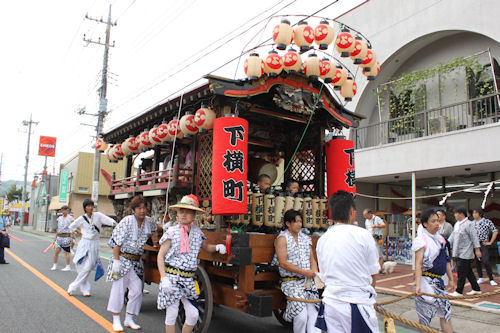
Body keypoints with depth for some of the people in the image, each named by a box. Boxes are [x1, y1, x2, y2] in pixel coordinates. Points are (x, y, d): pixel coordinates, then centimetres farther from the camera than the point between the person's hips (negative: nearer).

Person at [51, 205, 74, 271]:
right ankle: (54, 265, 15)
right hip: (59, 237, 5)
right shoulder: (59, 218, 13)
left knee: (66, 252, -1)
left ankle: (68, 266, 7)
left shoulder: (70, 218, -3)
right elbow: (57, 228, 18)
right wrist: (56, 237, 16)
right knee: (56, 251, 2)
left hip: (67, 237, -5)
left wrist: (72, 237, -11)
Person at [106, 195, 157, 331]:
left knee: (137, 290, 6)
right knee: (119, 289, 0)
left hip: (136, 261, 6)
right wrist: (116, 261, -19)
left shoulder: (149, 222, 2)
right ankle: (116, 321, 13)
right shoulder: (127, 221, -15)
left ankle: (129, 319, 21)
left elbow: (155, 229, 29)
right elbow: (116, 242, -16)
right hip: (123, 259, -5)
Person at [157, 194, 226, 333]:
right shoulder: (172, 232, -5)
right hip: (172, 276, -3)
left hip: (189, 279, 4)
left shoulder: (197, 232, 6)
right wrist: (164, 278, -14)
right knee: (172, 313, 2)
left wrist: (218, 247, 3)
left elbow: (206, 247, 24)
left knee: (193, 314, 3)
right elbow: (161, 256, -4)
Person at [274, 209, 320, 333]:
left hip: (309, 281, 5)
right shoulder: (282, 238, -2)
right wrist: (304, 272, -15)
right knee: (301, 317, -16)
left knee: (314, 314, -10)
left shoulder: (306, 238, 17)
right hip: (291, 281, -5)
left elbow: (312, 259, 17)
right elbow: (283, 263, -10)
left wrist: (314, 273, -4)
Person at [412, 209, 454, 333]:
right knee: (425, 317, 0)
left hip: (439, 281, 8)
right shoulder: (421, 240, -13)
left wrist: (451, 279, 22)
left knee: (446, 313, 12)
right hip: (426, 280, -8)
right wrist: (418, 285, -27)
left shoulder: (441, 238, 12)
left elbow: (446, 261, 20)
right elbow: (418, 263, -19)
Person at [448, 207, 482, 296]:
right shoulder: (457, 224, 13)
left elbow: (474, 237, -13)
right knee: (468, 272, 15)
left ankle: (459, 291, 3)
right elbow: (453, 236, 20)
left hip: (465, 254, -8)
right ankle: (476, 289, 26)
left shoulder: (469, 224, -12)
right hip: (458, 253, 8)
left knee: (462, 272, -4)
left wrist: (477, 249, -16)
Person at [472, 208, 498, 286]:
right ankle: (481, 278, 19)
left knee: (486, 261, -13)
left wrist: (490, 242, -6)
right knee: (477, 262, 8)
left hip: (483, 244, -5)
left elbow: (495, 231, -3)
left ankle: (491, 279, -3)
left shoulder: (487, 222, -3)